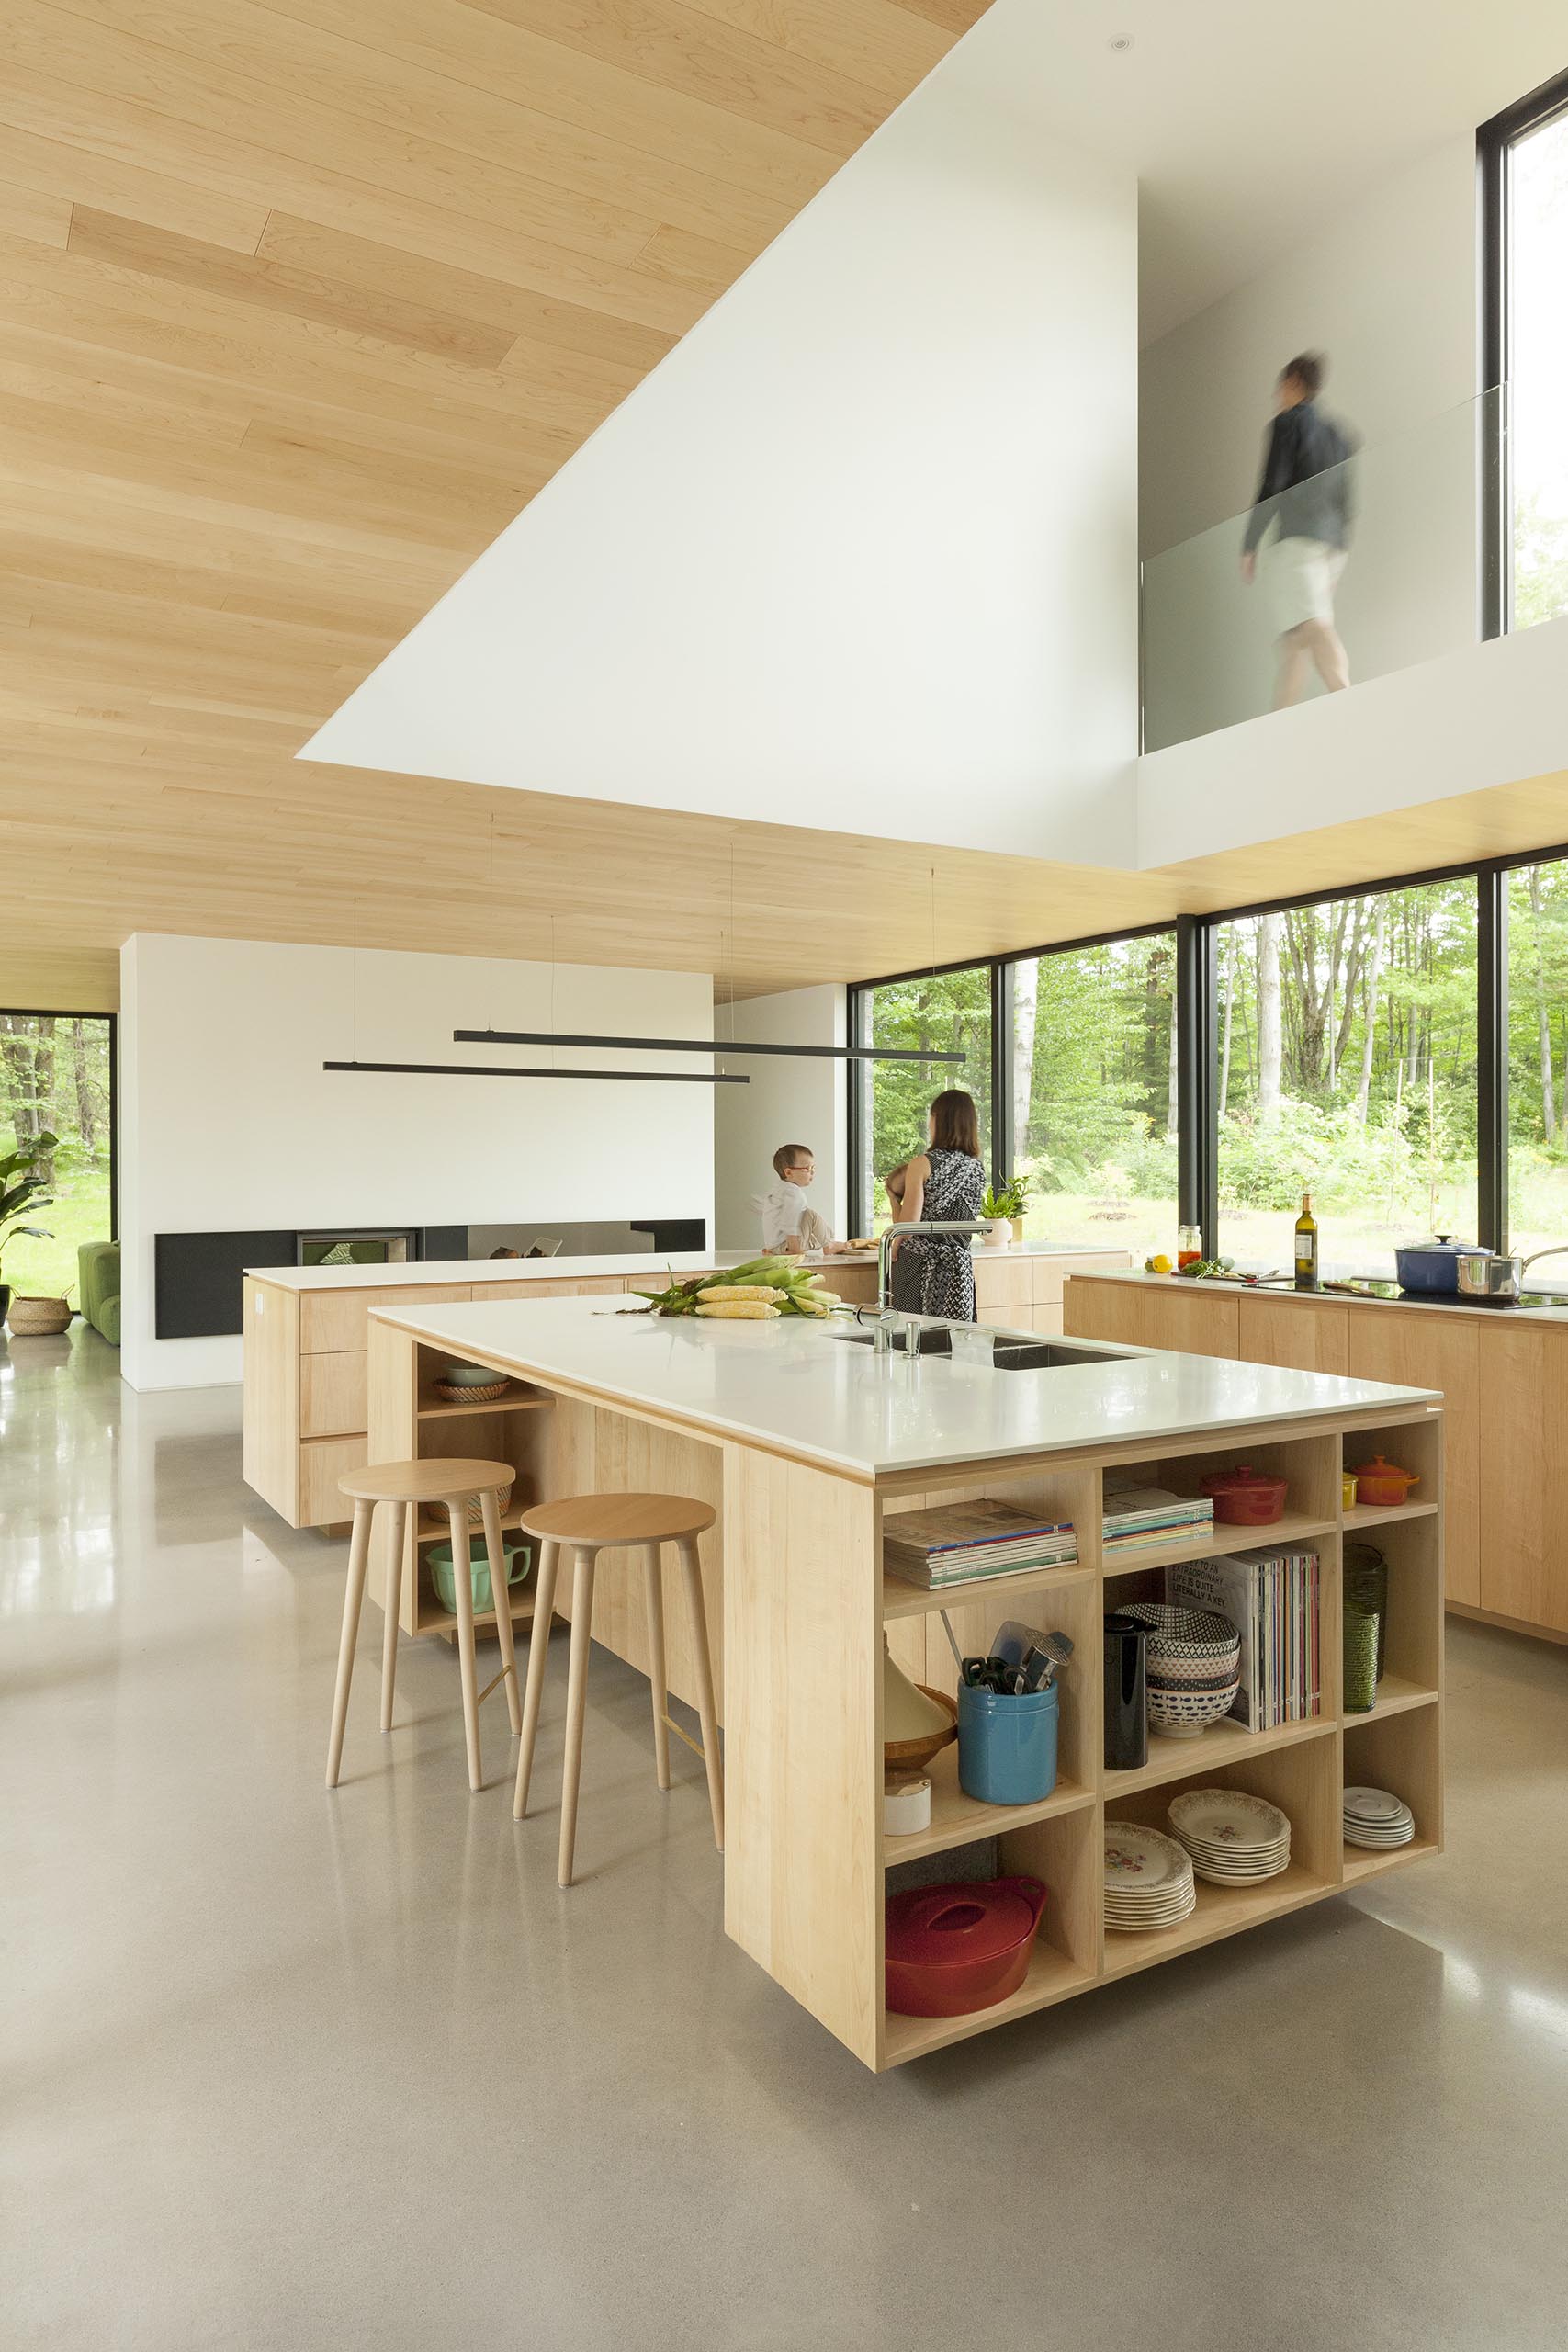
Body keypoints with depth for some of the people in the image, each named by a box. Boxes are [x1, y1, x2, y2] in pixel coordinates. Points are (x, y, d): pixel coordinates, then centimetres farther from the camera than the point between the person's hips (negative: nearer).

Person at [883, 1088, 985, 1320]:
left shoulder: (923, 1163, -8)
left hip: (919, 1265, -5)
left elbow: (908, 1226, -11)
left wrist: (893, 1197, 5)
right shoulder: (978, 1169, 8)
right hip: (960, 1264, 5)